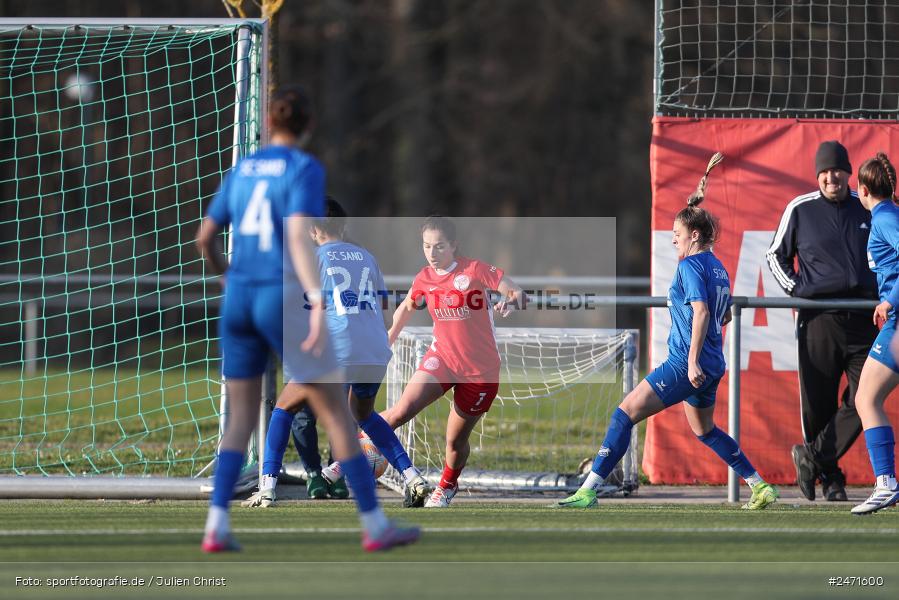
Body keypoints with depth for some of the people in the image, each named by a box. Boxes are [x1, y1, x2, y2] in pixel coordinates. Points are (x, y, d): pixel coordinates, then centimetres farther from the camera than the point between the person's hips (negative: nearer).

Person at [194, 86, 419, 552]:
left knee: (241, 418, 11)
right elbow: (298, 236, -24)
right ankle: (375, 526, 5)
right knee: (336, 412, 4)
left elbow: (204, 238, 16)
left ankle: (217, 528, -5)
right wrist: (319, 303, -31)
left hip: (239, 302, 6)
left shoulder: (241, 171, 11)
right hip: (285, 303, -6)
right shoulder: (306, 170, -9)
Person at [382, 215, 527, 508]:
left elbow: (519, 294, -17)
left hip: (480, 370, -3)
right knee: (403, 410, -23)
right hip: (441, 358, 3)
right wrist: (387, 341, 25)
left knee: (456, 441, 6)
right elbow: (406, 308, 21)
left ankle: (447, 486, 36)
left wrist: (512, 301, -40)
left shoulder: (475, 270, -14)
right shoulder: (424, 279, 0)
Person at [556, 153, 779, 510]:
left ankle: (589, 490, -17)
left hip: (686, 364, -9)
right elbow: (724, 316, 27)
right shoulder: (718, 267, 15)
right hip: (712, 366, 9)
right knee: (704, 430, 28)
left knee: (626, 413, -10)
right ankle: (760, 487, 28)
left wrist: (693, 360, -28)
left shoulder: (690, 265, -11)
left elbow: (702, 312, -24)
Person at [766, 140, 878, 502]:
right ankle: (829, 478, 9)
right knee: (818, 404, -1)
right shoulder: (800, 210, 3)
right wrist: (794, 288, 0)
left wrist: (882, 291, 8)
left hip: (862, 318, 2)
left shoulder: (868, 209, 8)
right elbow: (776, 255, 14)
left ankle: (812, 457, 3)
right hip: (818, 319, -2)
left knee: (864, 400, -9)